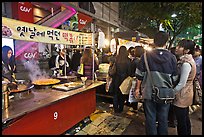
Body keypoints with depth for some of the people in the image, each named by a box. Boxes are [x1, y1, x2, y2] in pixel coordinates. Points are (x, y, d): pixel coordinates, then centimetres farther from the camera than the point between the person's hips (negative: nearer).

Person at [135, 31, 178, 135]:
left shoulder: (146, 55, -8)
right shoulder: (172, 57, -5)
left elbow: (140, 75, -4)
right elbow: (174, 78, 1)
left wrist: (138, 88, 7)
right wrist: (170, 88, 17)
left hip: (149, 92, -1)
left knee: (150, 118, 13)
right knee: (163, 118, 18)